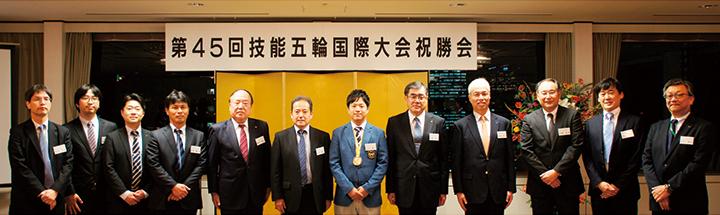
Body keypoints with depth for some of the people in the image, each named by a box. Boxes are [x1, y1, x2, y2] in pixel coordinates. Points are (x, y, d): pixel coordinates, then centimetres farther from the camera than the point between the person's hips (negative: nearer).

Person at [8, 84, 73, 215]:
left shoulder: (63, 132, 8)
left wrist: (55, 190, -13)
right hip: (27, 201, -3)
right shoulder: (18, 132, -2)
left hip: (55, 199, 3)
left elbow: (68, 163, 1)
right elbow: (20, 167, -10)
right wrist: (41, 192, -15)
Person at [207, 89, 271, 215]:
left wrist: (268, 186, 9)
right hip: (229, 195, -2)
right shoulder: (217, 130, -4)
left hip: (256, 195, 2)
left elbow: (267, 158, 8)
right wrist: (214, 191, -1)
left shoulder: (261, 127, 3)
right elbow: (212, 164, -1)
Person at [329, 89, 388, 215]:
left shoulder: (378, 133, 4)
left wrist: (368, 187, -9)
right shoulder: (338, 133, 3)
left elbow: (383, 163, 0)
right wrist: (349, 188, -9)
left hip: (370, 196, 0)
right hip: (344, 196, 0)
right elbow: (334, 164, -1)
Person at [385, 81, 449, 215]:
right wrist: (390, 189, 0)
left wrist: (443, 189, 2)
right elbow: (390, 158, 3)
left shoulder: (438, 122, 0)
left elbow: (444, 158, 2)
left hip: (429, 188, 0)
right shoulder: (394, 123, 1)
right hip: (404, 188, 0)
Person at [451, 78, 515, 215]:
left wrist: (511, 188, 4)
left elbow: (510, 158, 7)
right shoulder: (460, 126, 1)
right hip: (472, 192, -1)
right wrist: (458, 190, -3)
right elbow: (456, 161, 1)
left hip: (498, 191, 2)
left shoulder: (504, 123, 6)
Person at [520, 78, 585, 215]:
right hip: (539, 184, 1)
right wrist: (545, 174, -12)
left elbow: (576, 146, -7)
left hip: (568, 183, 0)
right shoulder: (529, 120, 3)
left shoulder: (572, 116, 1)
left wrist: (556, 171, -14)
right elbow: (526, 151, -3)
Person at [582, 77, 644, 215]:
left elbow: (636, 158, -5)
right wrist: (599, 183, -7)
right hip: (598, 190, 2)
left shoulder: (634, 122, -1)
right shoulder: (590, 124, 8)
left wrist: (618, 185, -9)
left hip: (625, 191, -2)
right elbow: (587, 157, 5)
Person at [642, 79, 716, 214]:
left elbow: (698, 164, -13)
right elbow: (646, 160, 5)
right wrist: (656, 188, -9)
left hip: (689, 204, -4)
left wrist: (669, 188, -15)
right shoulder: (656, 127, 11)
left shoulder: (704, 128, -4)